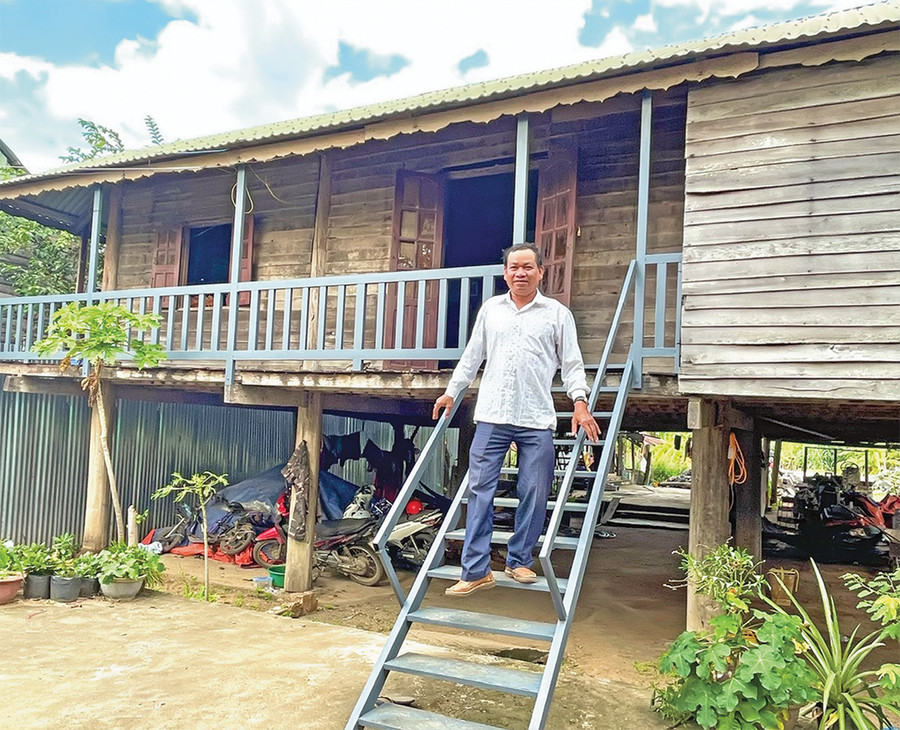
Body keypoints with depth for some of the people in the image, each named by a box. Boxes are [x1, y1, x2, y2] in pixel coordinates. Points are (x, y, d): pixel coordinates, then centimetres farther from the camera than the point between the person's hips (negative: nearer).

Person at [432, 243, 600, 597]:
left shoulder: (558, 313, 8)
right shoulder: (490, 309, 14)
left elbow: (572, 363, 6)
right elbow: (472, 356, 21)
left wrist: (580, 402, -7)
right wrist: (452, 391, 22)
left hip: (537, 420, -1)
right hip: (491, 416, 2)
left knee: (534, 495, 2)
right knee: (480, 491, -2)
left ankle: (519, 561, 20)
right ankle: (476, 571, 4)